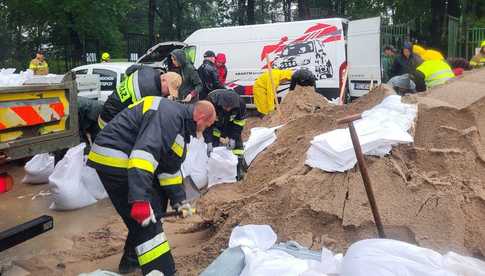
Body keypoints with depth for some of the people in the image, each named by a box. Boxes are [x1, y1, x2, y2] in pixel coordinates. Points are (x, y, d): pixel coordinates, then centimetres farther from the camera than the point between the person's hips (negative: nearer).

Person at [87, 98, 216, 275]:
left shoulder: (181, 123, 14)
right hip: (114, 160, -11)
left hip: (125, 158, 11)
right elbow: (145, 152, -34)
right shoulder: (169, 115, -21)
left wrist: (178, 200, 15)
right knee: (146, 219, -11)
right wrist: (140, 199, -39)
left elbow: (170, 167, 18)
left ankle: (131, 260, 33)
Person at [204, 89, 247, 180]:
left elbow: (240, 121, -14)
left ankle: (239, 165, 4)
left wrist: (233, 137, -18)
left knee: (237, 142, -7)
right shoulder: (211, 101, -38)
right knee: (213, 143, -13)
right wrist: (209, 141, -32)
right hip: (214, 124, -2)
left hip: (230, 124, 2)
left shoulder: (240, 104, -31)